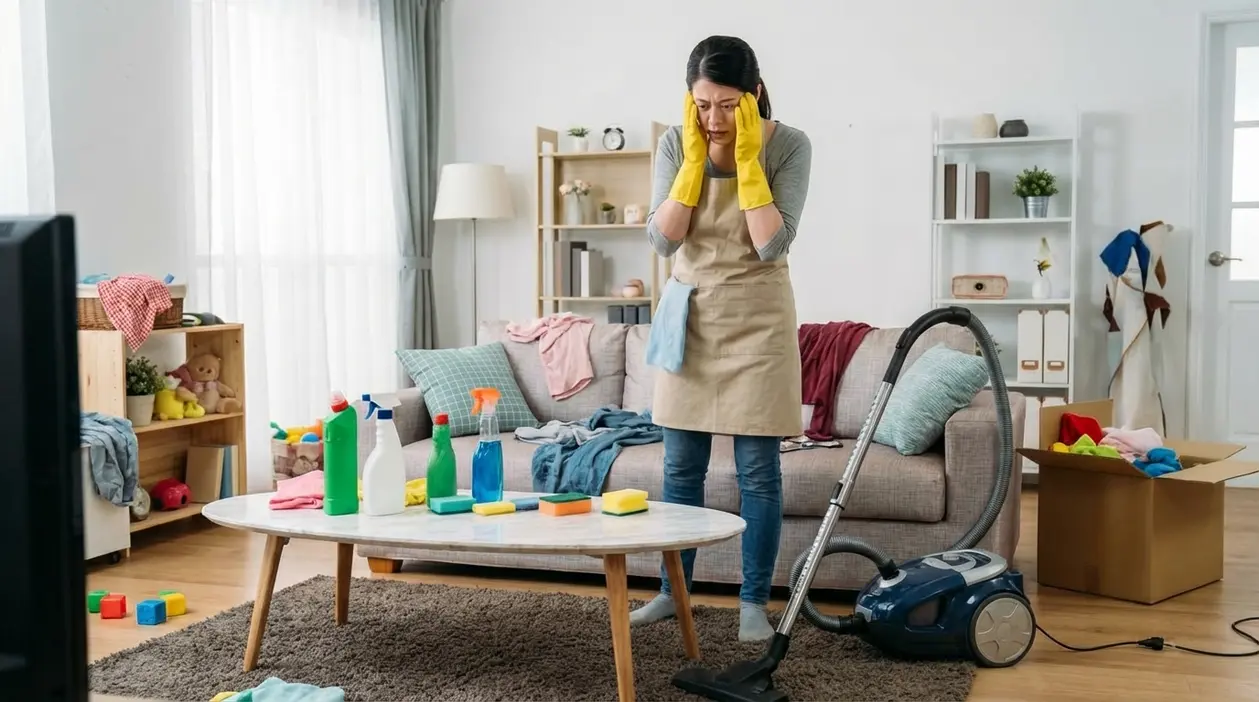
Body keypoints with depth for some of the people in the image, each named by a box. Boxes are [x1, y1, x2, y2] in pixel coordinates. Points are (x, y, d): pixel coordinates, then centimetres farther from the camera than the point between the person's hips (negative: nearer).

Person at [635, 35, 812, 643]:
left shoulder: (788, 145, -11)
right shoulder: (675, 144, -4)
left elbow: (772, 244, -20)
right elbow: (663, 239, -11)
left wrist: (746, 156, -21)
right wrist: (697, 156, -16)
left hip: (757, 319, -3)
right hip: (690, 316, 3)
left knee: (757, 472, 1)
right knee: (680, 469, 10)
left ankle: (754, 602, 14)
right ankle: (673, 590, 24)